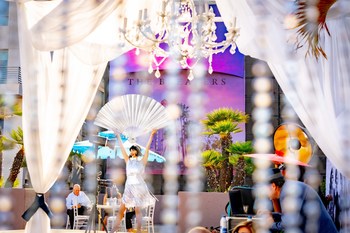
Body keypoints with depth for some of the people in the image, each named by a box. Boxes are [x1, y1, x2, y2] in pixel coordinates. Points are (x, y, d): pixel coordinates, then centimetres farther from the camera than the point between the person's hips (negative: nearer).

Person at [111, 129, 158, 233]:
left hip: (139, 186, -4)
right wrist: (118, 136, 15)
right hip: (129, 186, 4)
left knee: (137, 210, -4)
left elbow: (147, 149, -4)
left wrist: (151, 135, -9)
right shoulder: (128, 160, 11)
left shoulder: (142, 161, 2)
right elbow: (122, 148, 13)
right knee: (121, 208, 3)